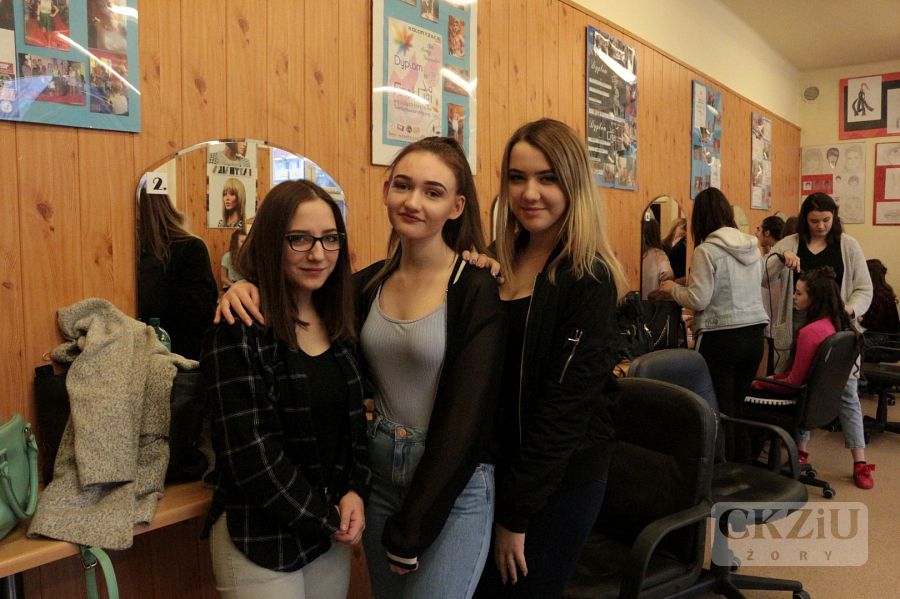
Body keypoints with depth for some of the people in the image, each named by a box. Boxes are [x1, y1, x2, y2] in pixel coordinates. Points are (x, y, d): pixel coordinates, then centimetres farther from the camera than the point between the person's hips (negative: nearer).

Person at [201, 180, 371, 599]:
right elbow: (248, 452, -19)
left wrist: (355, 491, -6)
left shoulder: (338, 323, 2)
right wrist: (324, 518, -12)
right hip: (260, 537, -5)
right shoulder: (237, 329, -17)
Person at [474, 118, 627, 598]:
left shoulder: (588, 279, -17)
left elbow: (564, 404, -18)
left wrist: (515, 513, -15)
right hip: (495, 467, 7)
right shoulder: (500, 263, 3)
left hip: (558, 482, -6)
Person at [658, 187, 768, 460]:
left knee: (721, 410, 2)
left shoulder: (706, 250, -12)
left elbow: (698, 300, -14)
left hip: (721, 337, -7)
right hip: (754, 334, 7)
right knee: (740, 407, 16)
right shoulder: (752, 246, 9)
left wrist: (673, 288, 3)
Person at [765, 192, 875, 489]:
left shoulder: (848, 246, 2)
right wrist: (782, 260, -25)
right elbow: (761, 279, -8)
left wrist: (850, 309, -18)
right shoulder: (789, 244, 1)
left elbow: (864, 289, 2)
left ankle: (859, 463, 14)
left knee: (846, 393, 3)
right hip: (797, 330, 0)